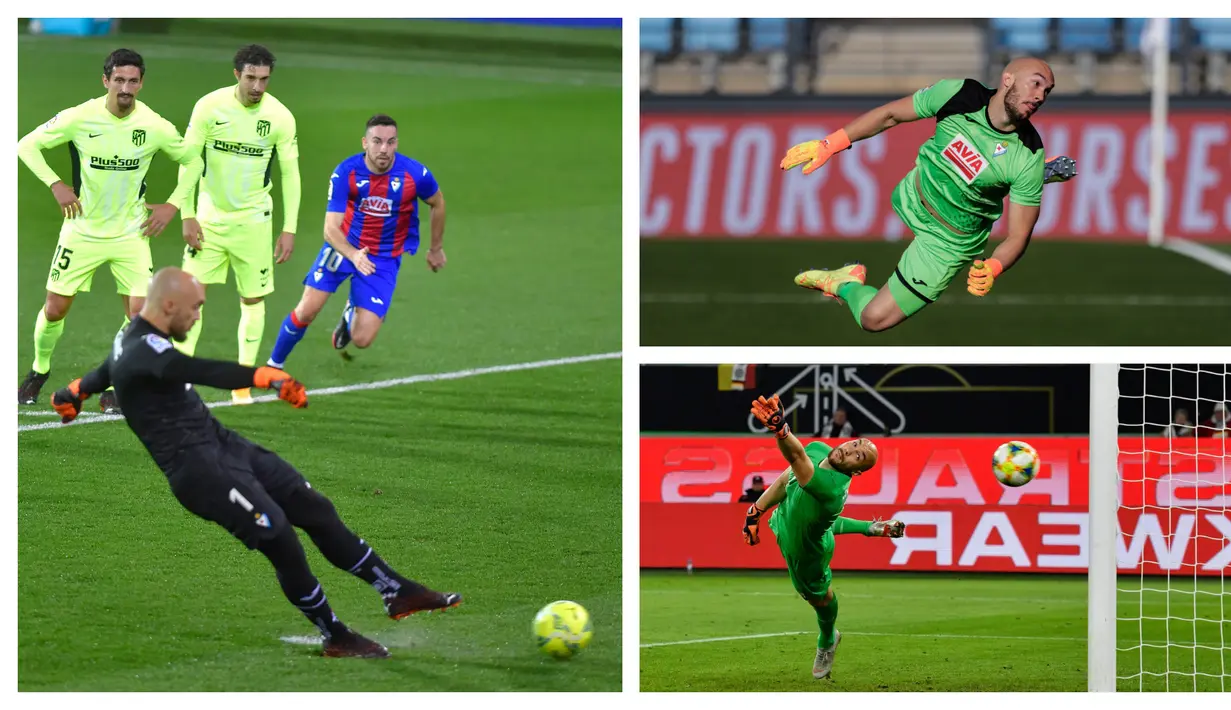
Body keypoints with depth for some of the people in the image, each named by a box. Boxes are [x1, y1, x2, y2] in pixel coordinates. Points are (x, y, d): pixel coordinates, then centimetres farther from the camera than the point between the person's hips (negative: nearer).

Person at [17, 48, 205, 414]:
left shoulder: (155, 126, -10)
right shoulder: (79, 118, -14)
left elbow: (192, 161, 7)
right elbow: (27, 145, -4)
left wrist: (172, 205, -2)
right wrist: (56, 185, -15)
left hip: (130, 233, 1)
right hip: (82, 230, -1)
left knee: (140, 312, -10)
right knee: (55, 308, 3)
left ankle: (113, 388, 8)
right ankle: (39, 370, 32)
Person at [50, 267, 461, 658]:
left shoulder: (134, 338, 12)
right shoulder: (144, 351, -21)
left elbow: (103, 375, 33)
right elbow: (200, 371, -39)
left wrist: (72, 394, 54)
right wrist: (265, 377, -50)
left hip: (221, 442, 11)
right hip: (196, 466, -11)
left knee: (315, 509, 6)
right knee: (278, 536, -17)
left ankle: (397, 592, 10)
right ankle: (335, 637, -4)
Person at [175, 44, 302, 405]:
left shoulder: (280, 117, -9)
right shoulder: (209, 106, -11)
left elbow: (290, 173, -1)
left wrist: (289, 229, -5)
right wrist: (188, 216, -9)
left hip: (253, 220, 0)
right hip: (210, 216, 0)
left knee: (253, 300, 3)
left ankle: (243, 382, 13)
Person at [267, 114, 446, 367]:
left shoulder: (415, 174, -19)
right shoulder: (345, 173, -21)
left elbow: (438, 203, 4)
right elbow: (331, 229, -23)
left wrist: (436, 249, 14)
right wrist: (353, 255, -43)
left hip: (385, 258, 0)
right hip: (345, 246, 0)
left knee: (362, 339, -7)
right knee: (307, 310, -12)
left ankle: (352, 314, 32)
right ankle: (274, 364, 15)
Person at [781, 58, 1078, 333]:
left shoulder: (1028, 158, -30)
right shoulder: (957, 94, -23)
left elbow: (1018, 236, -25)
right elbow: (890, 115, -9)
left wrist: (993, 269, -46)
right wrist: (830, 144, -17)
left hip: (948, 240, -4)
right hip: (912, 195, 4)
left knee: (874, 317, -3)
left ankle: (847, 285, 26)